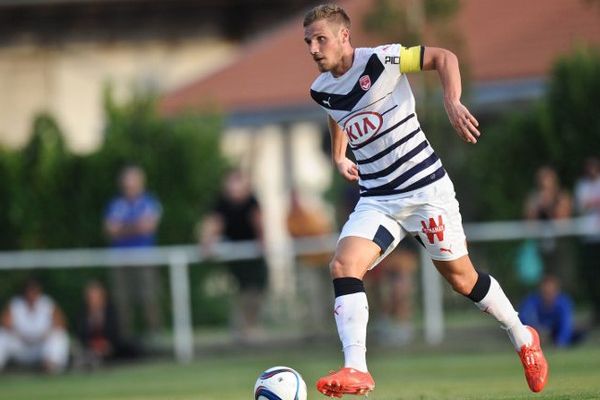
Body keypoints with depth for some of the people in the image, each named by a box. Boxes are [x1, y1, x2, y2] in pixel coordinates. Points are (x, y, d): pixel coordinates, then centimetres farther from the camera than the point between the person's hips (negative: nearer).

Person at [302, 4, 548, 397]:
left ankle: (523, 337, 30)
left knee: (460, 277, 5)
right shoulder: (322, 90, 4)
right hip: (377, 199, 5)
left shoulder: (380, 60, -15)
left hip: (425, 186, -5)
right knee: (343, 265, -19)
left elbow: (444, 57, -10)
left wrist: (453, 103, -23)